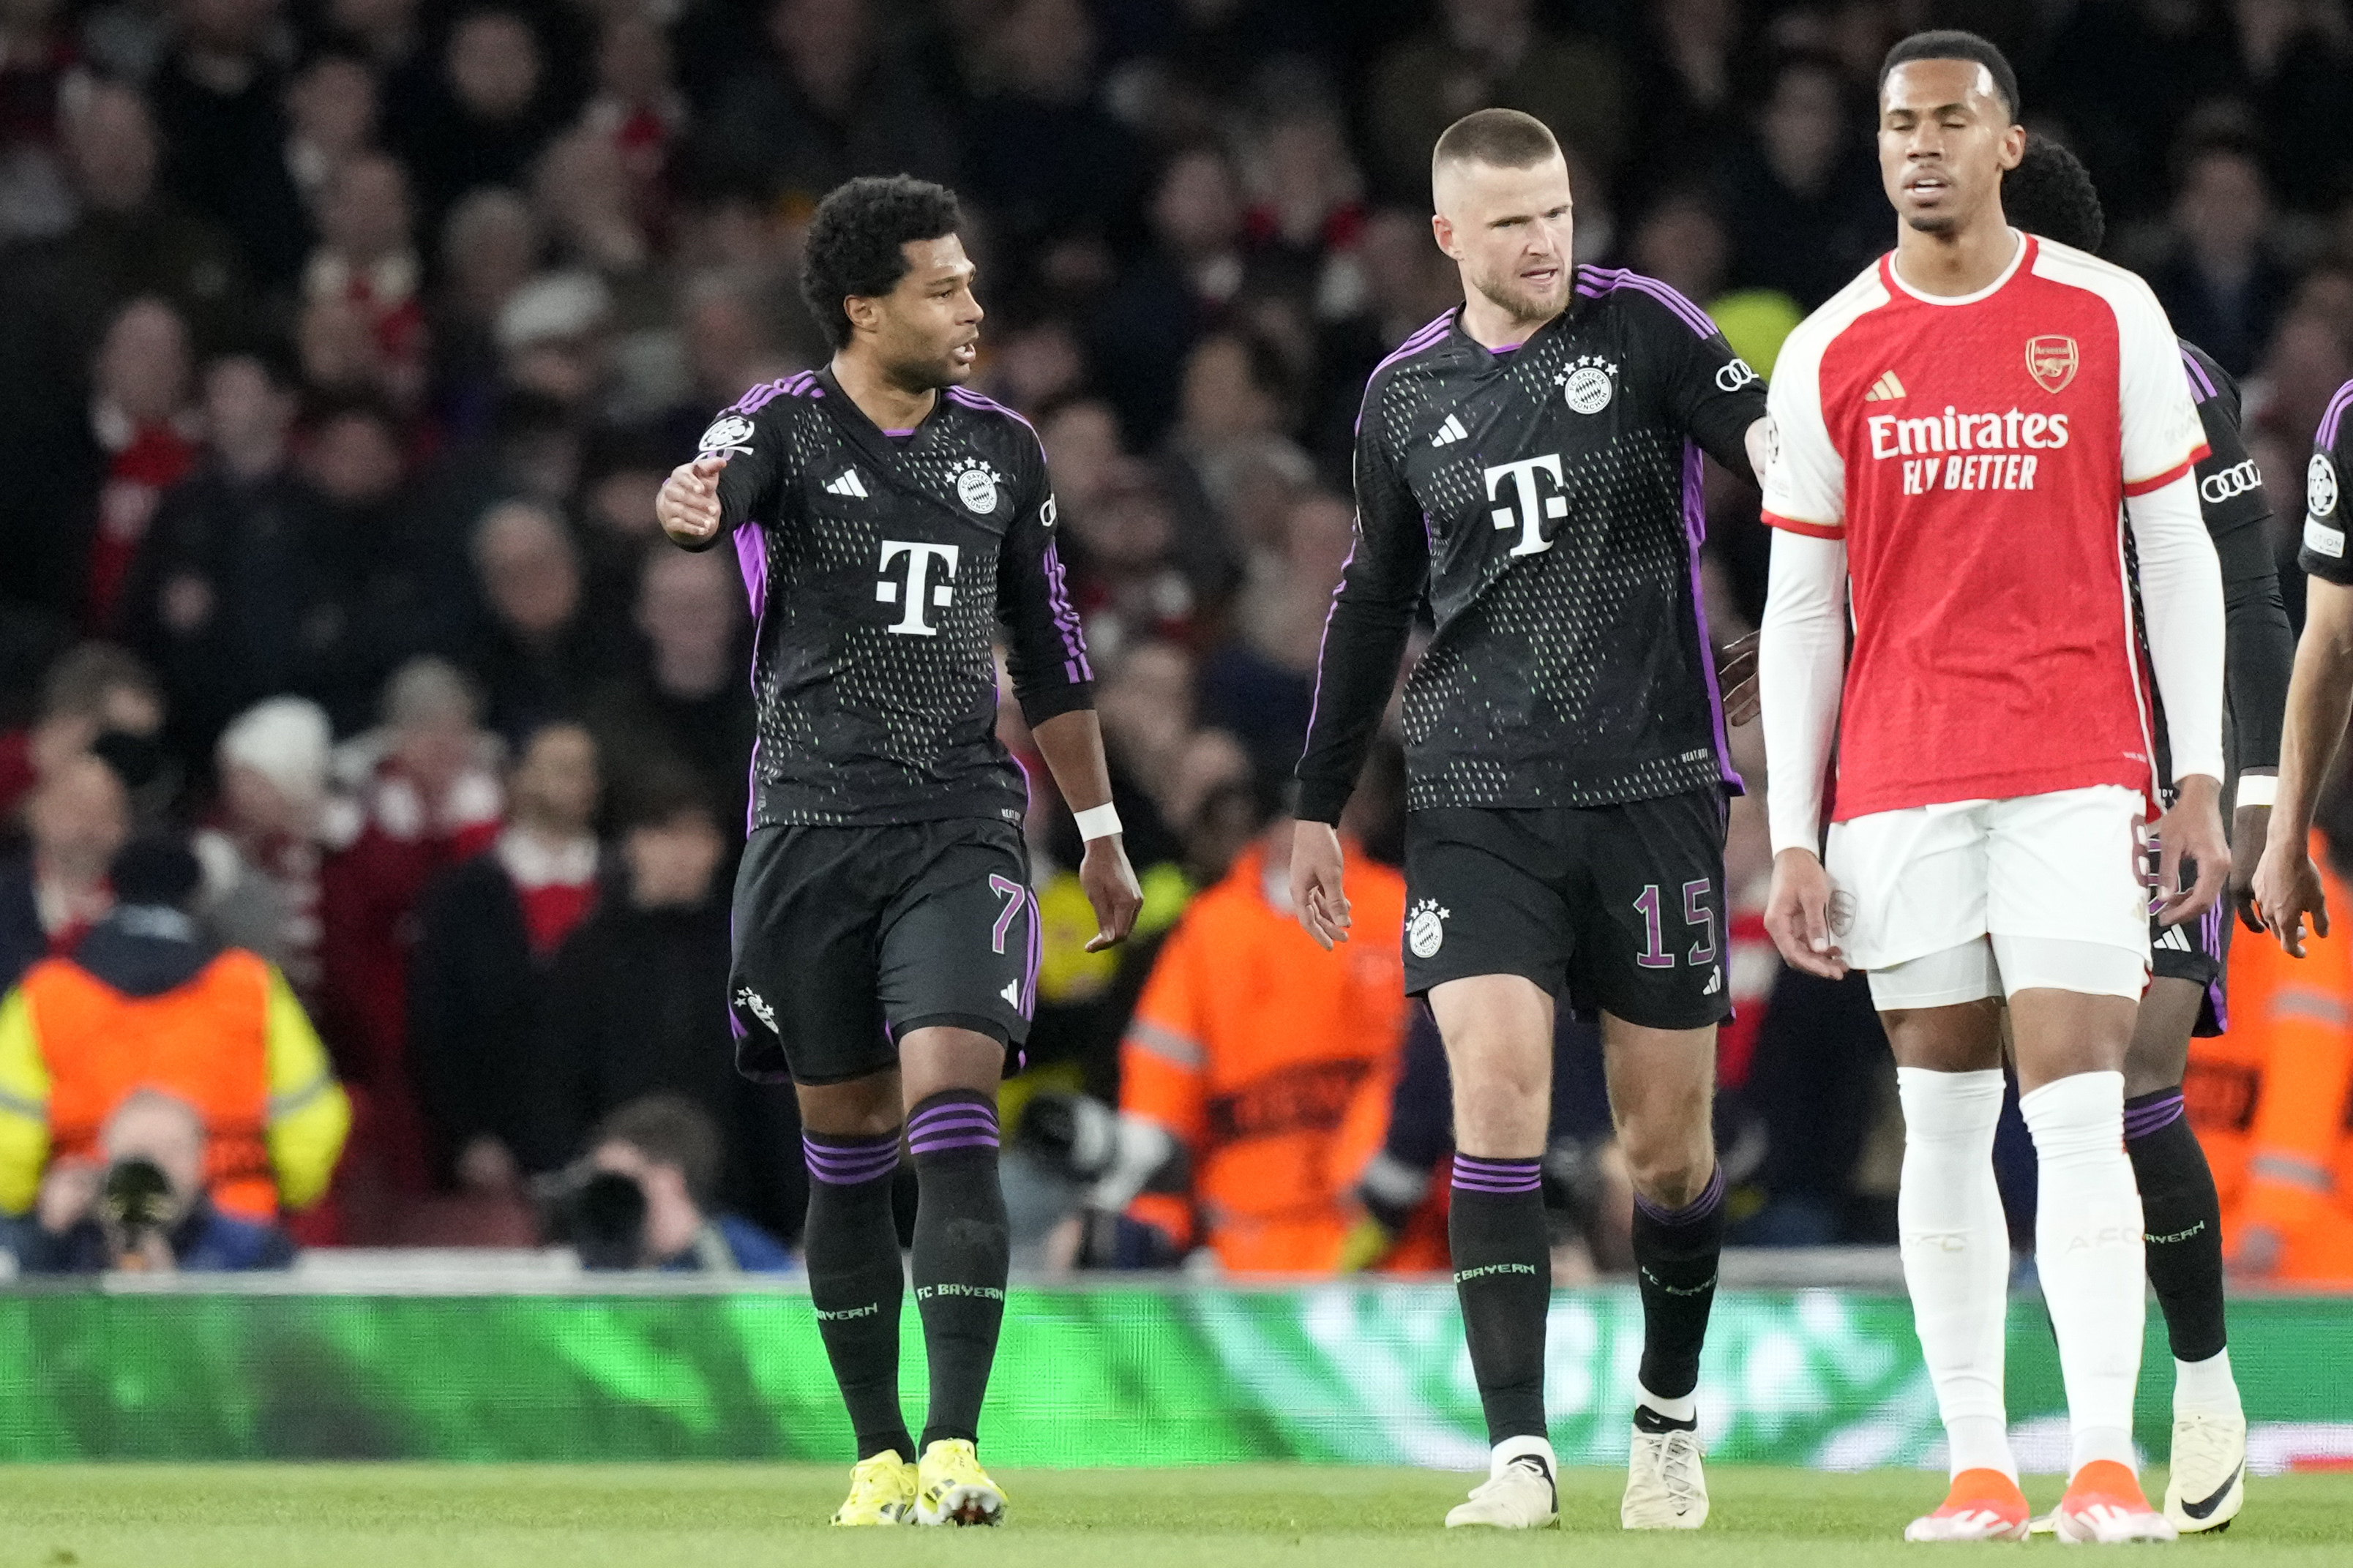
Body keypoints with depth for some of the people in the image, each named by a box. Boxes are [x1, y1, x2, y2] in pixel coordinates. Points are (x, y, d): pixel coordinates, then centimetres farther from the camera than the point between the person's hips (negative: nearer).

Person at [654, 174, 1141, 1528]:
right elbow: (719, 486, -26)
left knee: (953, 1120, -15)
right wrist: (690, 508, -51)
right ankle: (881, 1454, 16)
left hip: (963, 826, 1)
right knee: (846, 1150, 5)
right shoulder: (786, 424, -1)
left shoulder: (1003, 448, 10)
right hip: (812, 829, -1)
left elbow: (1052, 652, 19)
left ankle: (956, 1446, -20)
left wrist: (1102, 831, 21)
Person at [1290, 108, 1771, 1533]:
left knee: (1670, 1135, 4)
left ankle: (1670, 1415, 27)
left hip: (1653, 785, -2)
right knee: (1498, 1091, -14)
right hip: (1478, 798, 2)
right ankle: (1519, 1453, -14)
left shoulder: (1643, 330, 0)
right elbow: (1375, 600, 20)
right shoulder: (1407, 396, 10)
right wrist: (1320, 804, 23)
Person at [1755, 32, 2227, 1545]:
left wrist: (2201, 779, -2)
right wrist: (1792, 839, 4)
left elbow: (2176, 555, 6)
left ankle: (2107, 1461, -14)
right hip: (1900, 782, 2)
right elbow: (1799, 609, 9)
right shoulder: (1830, 353, 7)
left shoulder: (2109, 317, 3)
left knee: (2079, 1109, -11)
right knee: (1944, 1122, 4)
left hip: (2076, 768, -2)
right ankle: (1979, 1465, 7)